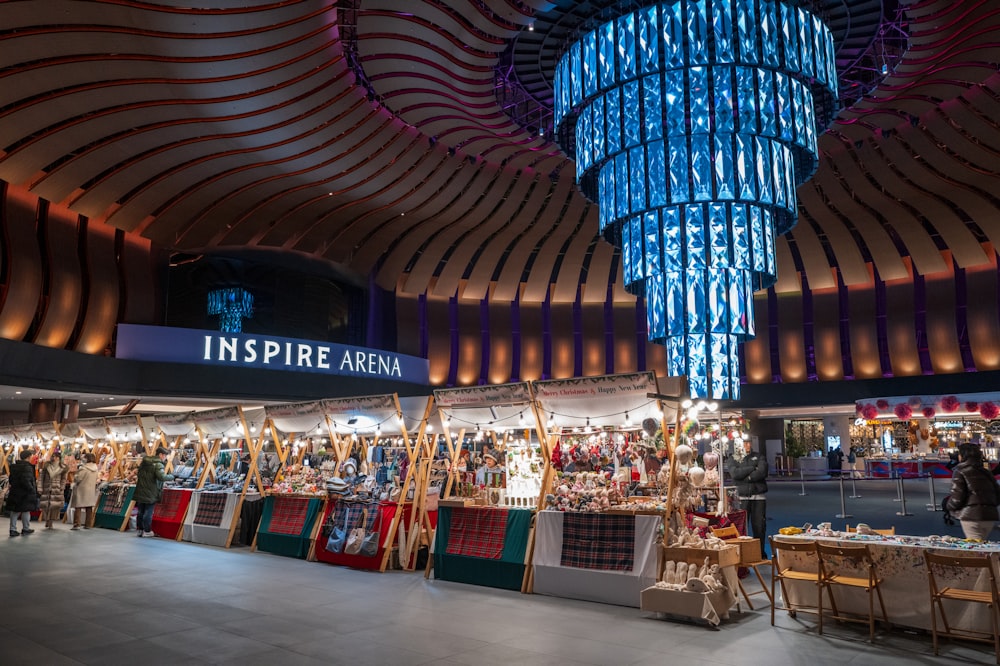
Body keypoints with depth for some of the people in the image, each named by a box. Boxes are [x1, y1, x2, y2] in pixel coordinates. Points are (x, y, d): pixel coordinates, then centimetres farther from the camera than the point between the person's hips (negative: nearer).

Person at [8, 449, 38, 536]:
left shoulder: (14, 467, 7)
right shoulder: (27, 467, -19)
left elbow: (11, 479, 14)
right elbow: (26, 481, -24)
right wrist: (32, 489, -14)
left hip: (15, 492, 7)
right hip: (25, 493, -7)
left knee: (15, 511, 12)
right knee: (26, 511, 6)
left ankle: (13, 530, 14)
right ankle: (25, 529, 16)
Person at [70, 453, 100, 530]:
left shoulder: (83, 468, -16)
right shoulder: (95, 469, 6)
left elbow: (77, 479, -15)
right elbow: (98, 479, 12)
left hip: (81, 490, -7)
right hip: (91, 490, 7)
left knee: (78, 507, -2)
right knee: (89, 508, 9)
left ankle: (76, 524, -6)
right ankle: (87, 525, 13)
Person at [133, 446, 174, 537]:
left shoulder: (144, 461, 9)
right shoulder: (158, 464, -18)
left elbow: (139, 474, 18)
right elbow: (162, 477, -30)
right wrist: (171, 476, -15)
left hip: (140, 491, 7)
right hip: (151, 493, -7)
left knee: (141, 512, 16)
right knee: (148, 512, 3)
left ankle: (139, 529, 23)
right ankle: (147, 531, 10)